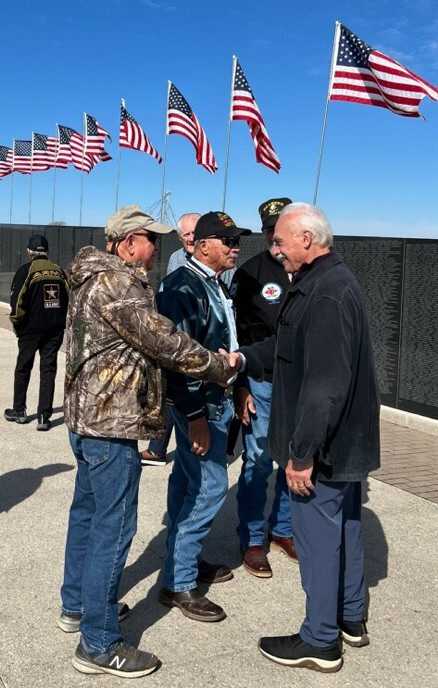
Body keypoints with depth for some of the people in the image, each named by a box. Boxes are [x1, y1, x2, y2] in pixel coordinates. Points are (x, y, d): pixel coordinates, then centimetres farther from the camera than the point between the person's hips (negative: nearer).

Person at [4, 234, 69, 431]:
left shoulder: (26, 271, -9)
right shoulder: (59, 271, 4)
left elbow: (17, 301, -13)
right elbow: (68, 300, 5)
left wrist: (17, 324, 0)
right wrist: (61, 322, 12)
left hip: (31, 328, -3)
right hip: (55, 329, 3)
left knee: (23, 368, 14)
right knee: (48, 370, 6)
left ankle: (19, 411, 24)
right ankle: (44, 416, 2)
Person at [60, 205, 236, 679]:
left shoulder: (94, 277, 14)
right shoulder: (116, 282, -19)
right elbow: (162, 341, -20)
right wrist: (219, 367, -8)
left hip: (87, 414, 11)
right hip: (112, 421, -11)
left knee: (87, 511, 21)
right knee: (113, 528, -4)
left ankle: (76, 604, 37)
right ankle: (98, 644, 5)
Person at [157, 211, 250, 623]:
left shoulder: (217, 285, 14)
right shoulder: (183, 286, -17)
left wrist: (238, 389, 21)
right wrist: (195, 416, -24)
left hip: (216, 400, 10)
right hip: (199, 404, -10)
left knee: (187, 483, 17)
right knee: (210, 487, -7)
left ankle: (184, 560, 30)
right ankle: (178, 584, 3)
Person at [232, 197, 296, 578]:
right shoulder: (251, 273, -4)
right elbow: (236, 334, -4)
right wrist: (241, 387, -8)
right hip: (263, 383, -3)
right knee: (258, 463, 3)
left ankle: (283, 529, 32)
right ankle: (253, 540, 19)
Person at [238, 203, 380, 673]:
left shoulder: (326, 293, -24)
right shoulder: (332, 280, 11)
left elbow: (324, 384, -28)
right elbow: (290, 346, 18)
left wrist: (303, 453, -24)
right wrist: (246, 357, 6)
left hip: (324, 444, -10)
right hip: (346, 439, 10)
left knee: (317, 535, 2)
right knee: (343, 526, 20)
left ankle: (320, 642, 17)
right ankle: (350, 619, 37)